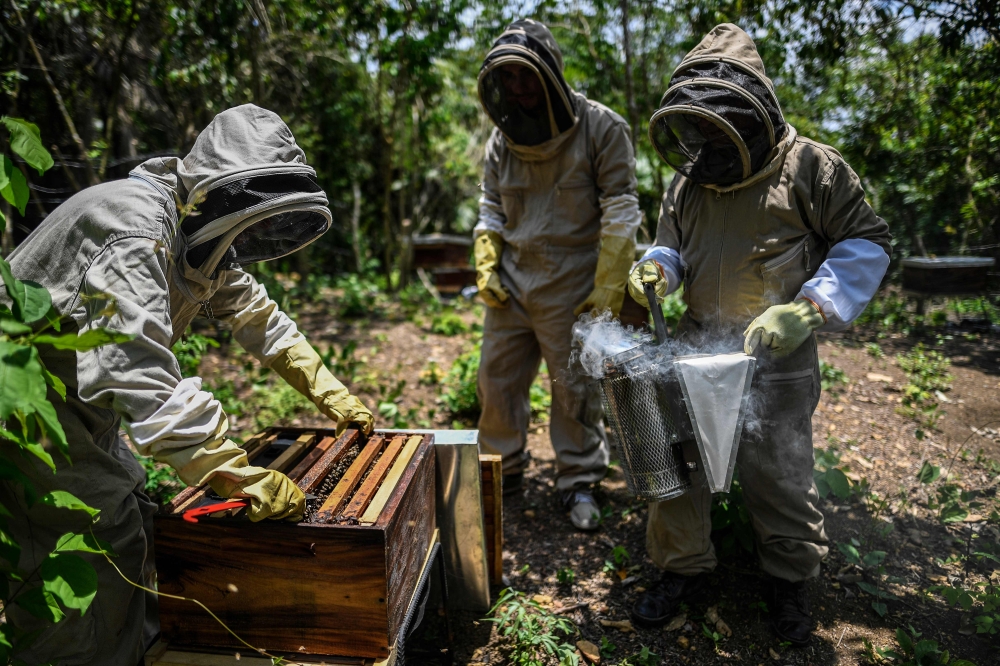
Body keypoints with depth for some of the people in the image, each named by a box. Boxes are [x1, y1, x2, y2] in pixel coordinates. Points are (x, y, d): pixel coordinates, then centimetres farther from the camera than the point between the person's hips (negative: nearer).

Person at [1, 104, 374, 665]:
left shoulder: (202, 232, 0)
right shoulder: (136, 230, -31)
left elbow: (254, 312, 11)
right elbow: (143, 377, -40)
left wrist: (331, 393, 8)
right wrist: (245, 480, -38)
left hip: (81, 401, 9)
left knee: (137, 528, 14)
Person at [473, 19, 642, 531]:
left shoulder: (600, 127, -7)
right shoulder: (502, 137, 9)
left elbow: (619, 210, -9)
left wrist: (608, 288, -14)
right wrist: (486, 268, 4)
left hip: (571, 288, -5)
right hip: (511, 285, 5)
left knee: (575, 388, 4)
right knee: (496, 379, 10)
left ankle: (579, 482, 22)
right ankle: (502, 470, 30)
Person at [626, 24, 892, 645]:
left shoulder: (810, 168, -9)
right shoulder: (687, 181, 6)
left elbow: (867, 243, -6)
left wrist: (808, 310, -19)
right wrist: (657, 268, -8)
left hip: (779, 360, -4)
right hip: (697, 349, 5)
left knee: (778, 474, 8)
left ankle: (791, 577, 35)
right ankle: (682, 565, 30)